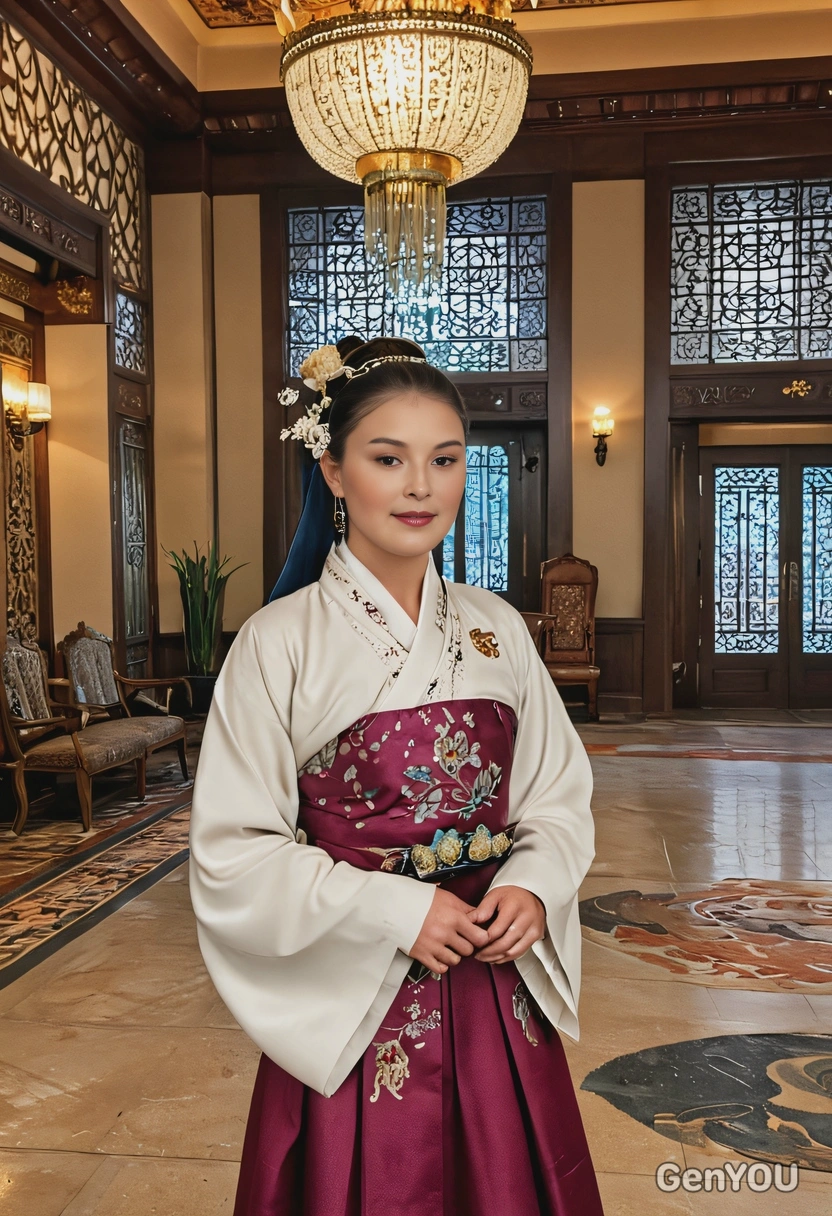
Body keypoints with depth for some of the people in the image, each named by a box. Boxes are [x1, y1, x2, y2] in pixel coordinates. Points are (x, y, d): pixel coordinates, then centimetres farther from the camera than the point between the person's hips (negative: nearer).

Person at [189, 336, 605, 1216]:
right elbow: (232, 854, -12)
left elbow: (559, 795, 7)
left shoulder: (495, 629, 2)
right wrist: (395, 912, -18)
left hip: (500, 993, 4)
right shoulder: (278, 642, -12)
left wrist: (533, 886, -12)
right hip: (354, 1001, -4)